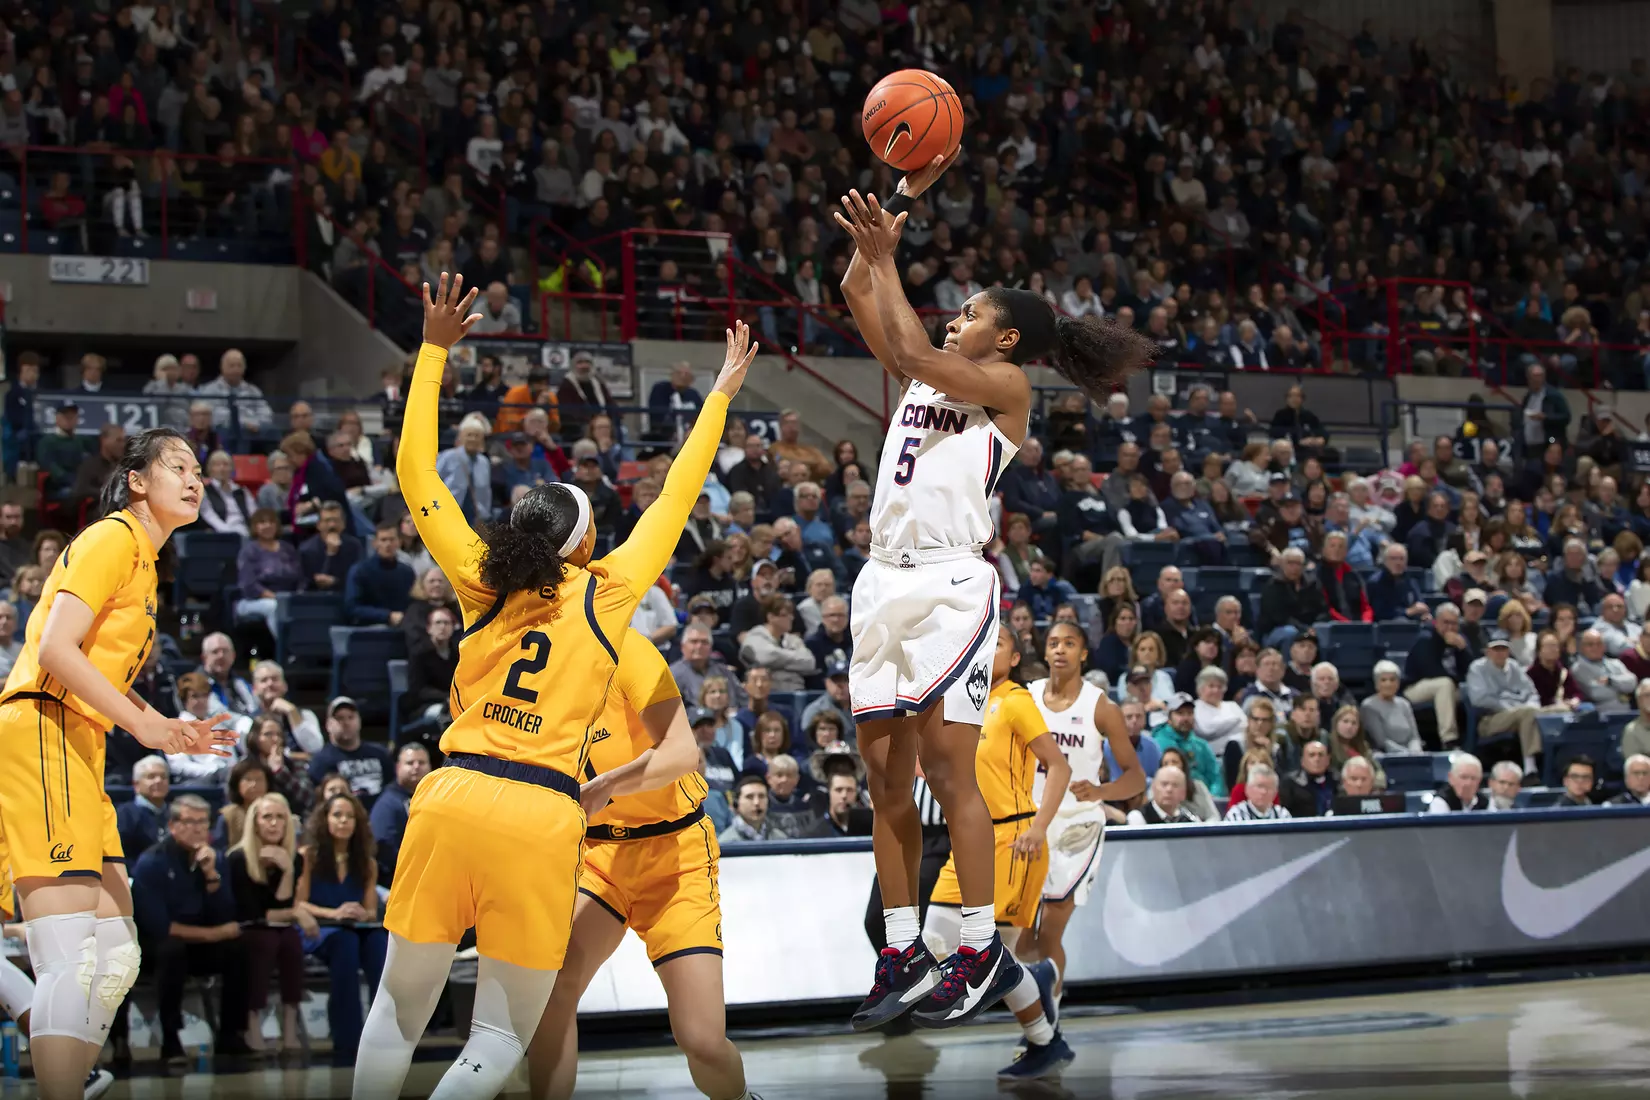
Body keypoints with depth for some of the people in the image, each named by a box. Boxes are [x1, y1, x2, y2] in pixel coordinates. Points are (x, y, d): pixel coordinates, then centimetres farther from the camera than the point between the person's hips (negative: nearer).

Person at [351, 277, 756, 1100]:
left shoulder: (483, 586, 9)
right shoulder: (607, 595, 4)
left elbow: (415, 473, 14)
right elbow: (675, 499, 14)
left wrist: (434, 351, 18)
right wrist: (721, 394, 24)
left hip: (450, 799, 3)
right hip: (540, 817, -3)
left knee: (399, 1012, 11)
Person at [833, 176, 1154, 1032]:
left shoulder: (1006, 385, 1)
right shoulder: (922, 378, 20)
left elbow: (915, 354, -14)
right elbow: (856, 292, 17)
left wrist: (885, 257, -9)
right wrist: (903, 200, 13)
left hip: (950, 581, -7)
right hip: (883, 577, 8)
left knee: (946, 765, -11)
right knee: (885, 773, 5)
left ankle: (983, 953, -6)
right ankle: (903, 955, 10)